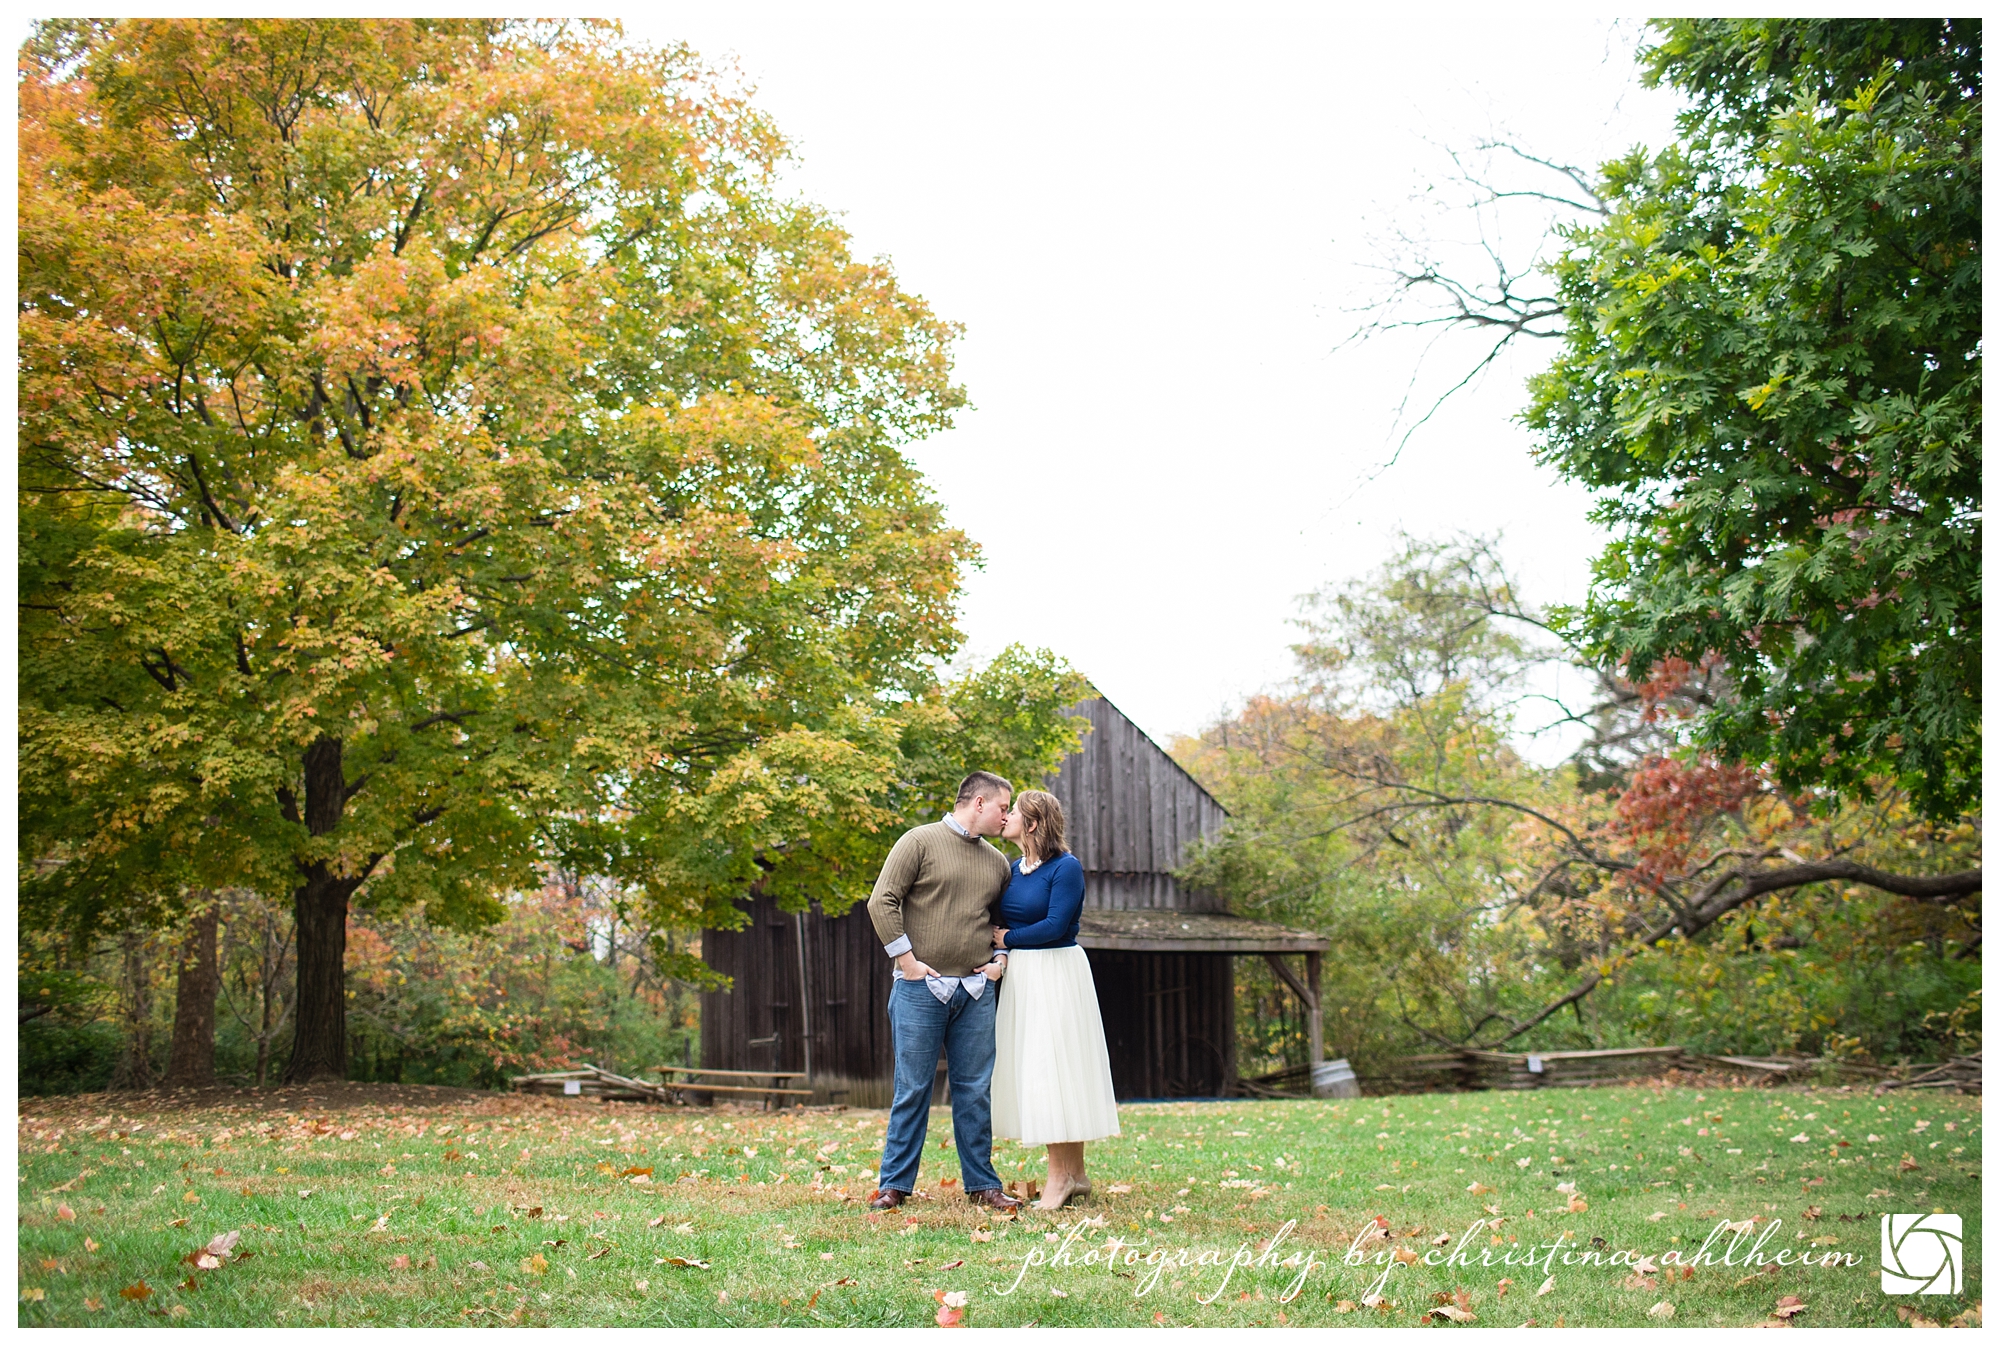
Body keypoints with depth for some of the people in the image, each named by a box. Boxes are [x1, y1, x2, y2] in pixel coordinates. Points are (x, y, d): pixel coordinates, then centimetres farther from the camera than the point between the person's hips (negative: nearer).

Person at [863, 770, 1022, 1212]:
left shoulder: (996, 861, 16)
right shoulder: (920, 841, -3)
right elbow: (882, 902, -9)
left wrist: (1000, 959, 10)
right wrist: (908, 962, -12)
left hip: (977, 992, 5)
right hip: (921, 989, -5)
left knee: (975, 1090, 7)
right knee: (913, 1088, 0)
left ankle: (982, 1184, 15)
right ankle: (894, 1184, 8)